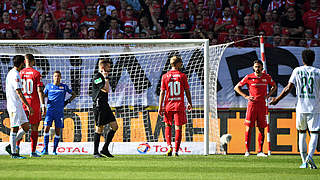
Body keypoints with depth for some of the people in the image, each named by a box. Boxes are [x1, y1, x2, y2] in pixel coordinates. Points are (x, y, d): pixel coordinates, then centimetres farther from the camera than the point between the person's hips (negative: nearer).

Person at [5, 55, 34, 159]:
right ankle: (13, 153, -2)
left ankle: (10, 146, 12)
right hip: (14, 106, -10)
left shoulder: (10, 73, 16)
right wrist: (28, 106, -21)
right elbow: (19, 93, -21)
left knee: (26, 127, 9)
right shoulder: (15, 75, -16)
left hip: (18, 105, 10)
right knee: (14, 129, -5)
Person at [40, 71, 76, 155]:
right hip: (50, 110, 0)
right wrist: (45, 102, 3)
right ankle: (45, 149, -9)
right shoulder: (48, 86, 7)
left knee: (58, 131, -1)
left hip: (59, 112, 0)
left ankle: (54, 150, 5)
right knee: (46, 128, -12)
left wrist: (67, 101, 7)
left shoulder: (64, 87, 7)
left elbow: (74, 94, 19)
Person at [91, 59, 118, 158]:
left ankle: (105, 149, 10)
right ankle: (95, 152, 1)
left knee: (114, 126, 4)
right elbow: (106, 90, -20)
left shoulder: (103, 77, 18)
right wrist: (106, 78, -13)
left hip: (105, 105, 10)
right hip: (99, 106, -10)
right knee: (99, 129, -6)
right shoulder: (97, 77, -12)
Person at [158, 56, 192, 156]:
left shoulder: (165, 76, 0)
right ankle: (176, 150, -2)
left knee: (168, 126, 18)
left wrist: (160, 107, 1)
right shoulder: (182, 76, -3)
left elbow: (162, 92, -2)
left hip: (168, 105, 1)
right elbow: (187, 91, 1)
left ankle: (169, 146, 1)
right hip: (179, 105, -1)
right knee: (178, 128, 2)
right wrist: (190, 103, 14)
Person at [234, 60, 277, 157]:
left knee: (262, 129, 3)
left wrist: (268, 95, 8)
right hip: (252, 104, -2)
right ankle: (247, 151, -3)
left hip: (262, 105, 2)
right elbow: (236, 87, 7)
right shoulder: (249, 77, 0)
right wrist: (245, 96, -4)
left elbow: (274, 86, 24)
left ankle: (260, 151, 7)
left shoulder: (267, 77, 6)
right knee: (249, 128, -6)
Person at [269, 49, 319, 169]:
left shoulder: (297, 71, 3)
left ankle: (304, 161, 10)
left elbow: (288, 88, 0)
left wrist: (277, 100, 10)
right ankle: (310, 156, -24)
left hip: (301, 107, 1)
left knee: (302, 133, 14)